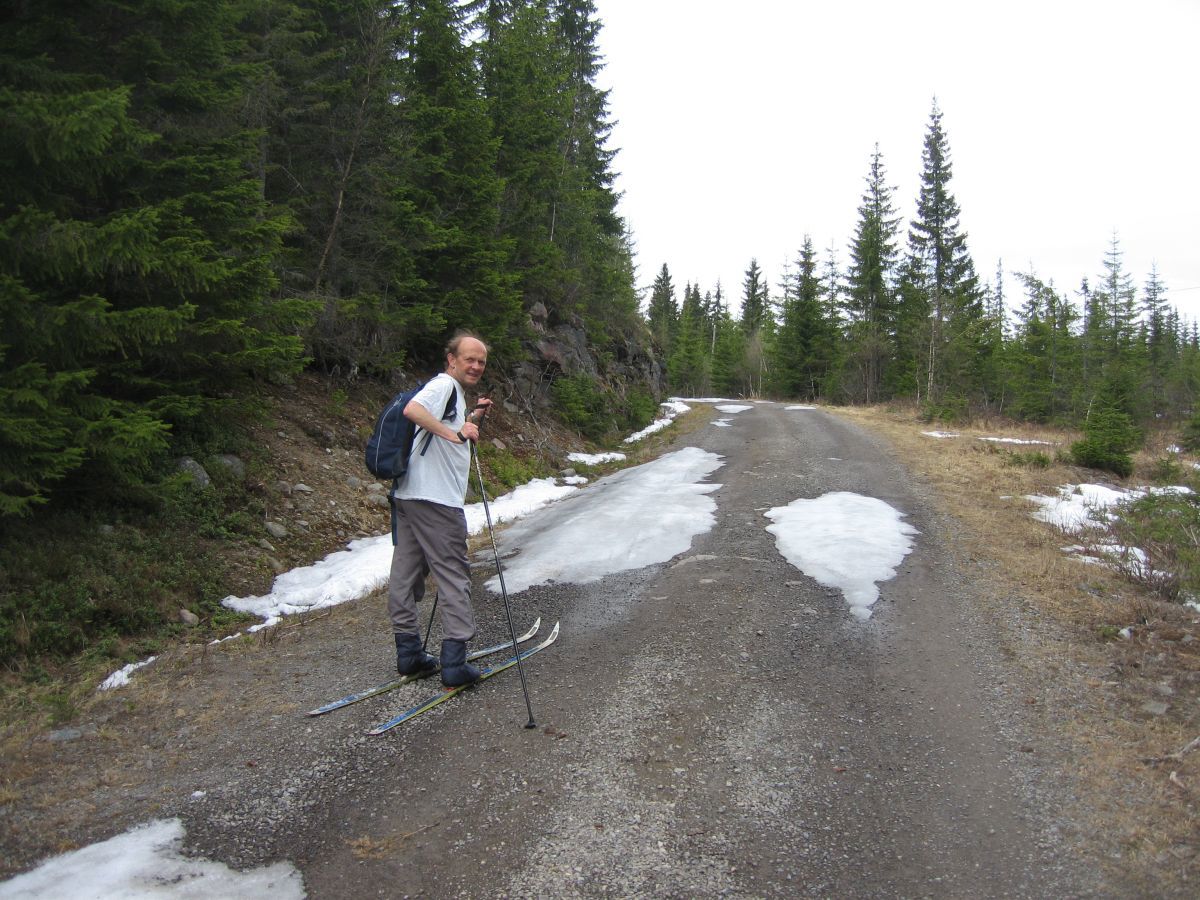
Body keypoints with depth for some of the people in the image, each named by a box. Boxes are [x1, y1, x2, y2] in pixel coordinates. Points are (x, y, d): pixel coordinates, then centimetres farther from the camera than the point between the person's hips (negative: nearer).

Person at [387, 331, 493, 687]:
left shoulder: (454, 391, 21)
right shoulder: (444, 384, -10)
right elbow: (412, 409, -29)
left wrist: (473, 417, 19)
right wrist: (454, 433, -32)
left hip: (409, 497, 10)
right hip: (434, 498, -10)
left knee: (405, 575, 12)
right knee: (454, 576, -4)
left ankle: (409, 653, 22)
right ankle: (454, 663, -1)